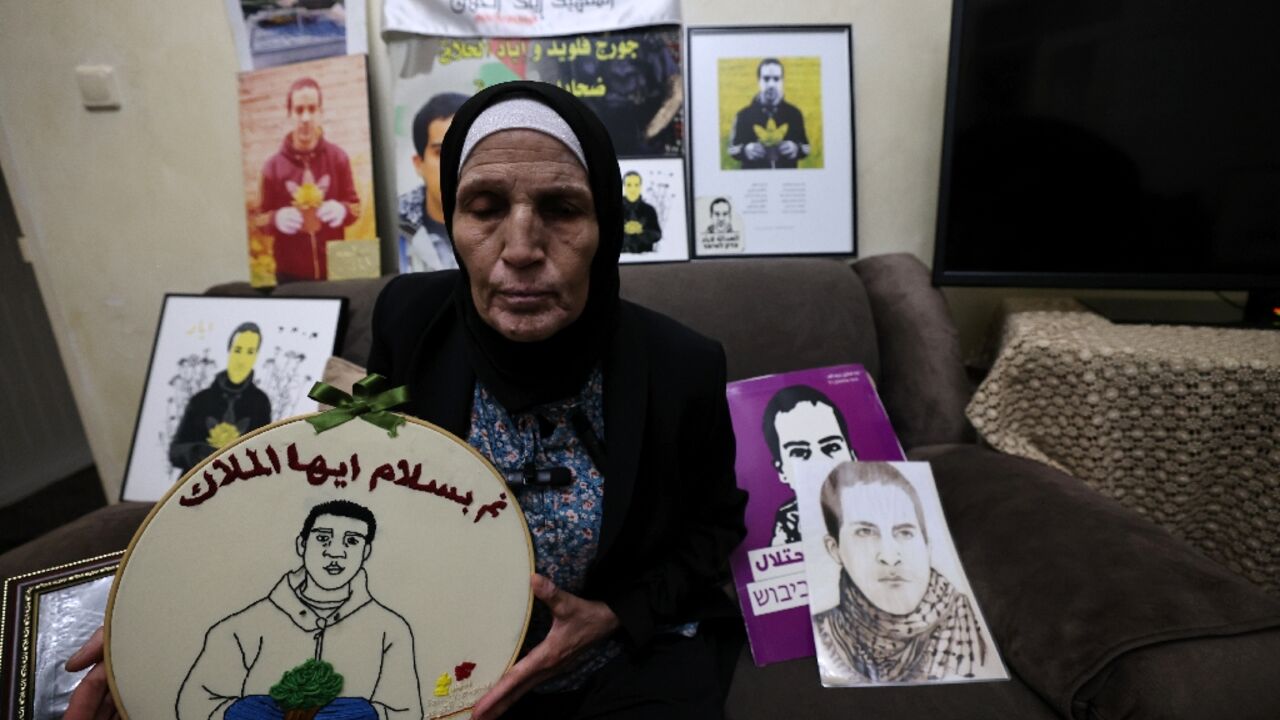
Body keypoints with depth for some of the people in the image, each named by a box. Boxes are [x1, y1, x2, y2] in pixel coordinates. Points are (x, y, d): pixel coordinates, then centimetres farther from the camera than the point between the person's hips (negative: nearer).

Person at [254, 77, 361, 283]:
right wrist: (276, 220, -18)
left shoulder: (338, 157, 0)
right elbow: (260, 218, 5)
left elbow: (355, 205, 6)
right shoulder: (273, 165, -1)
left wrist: (343, 210, -16)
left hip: (333, 271, 1)